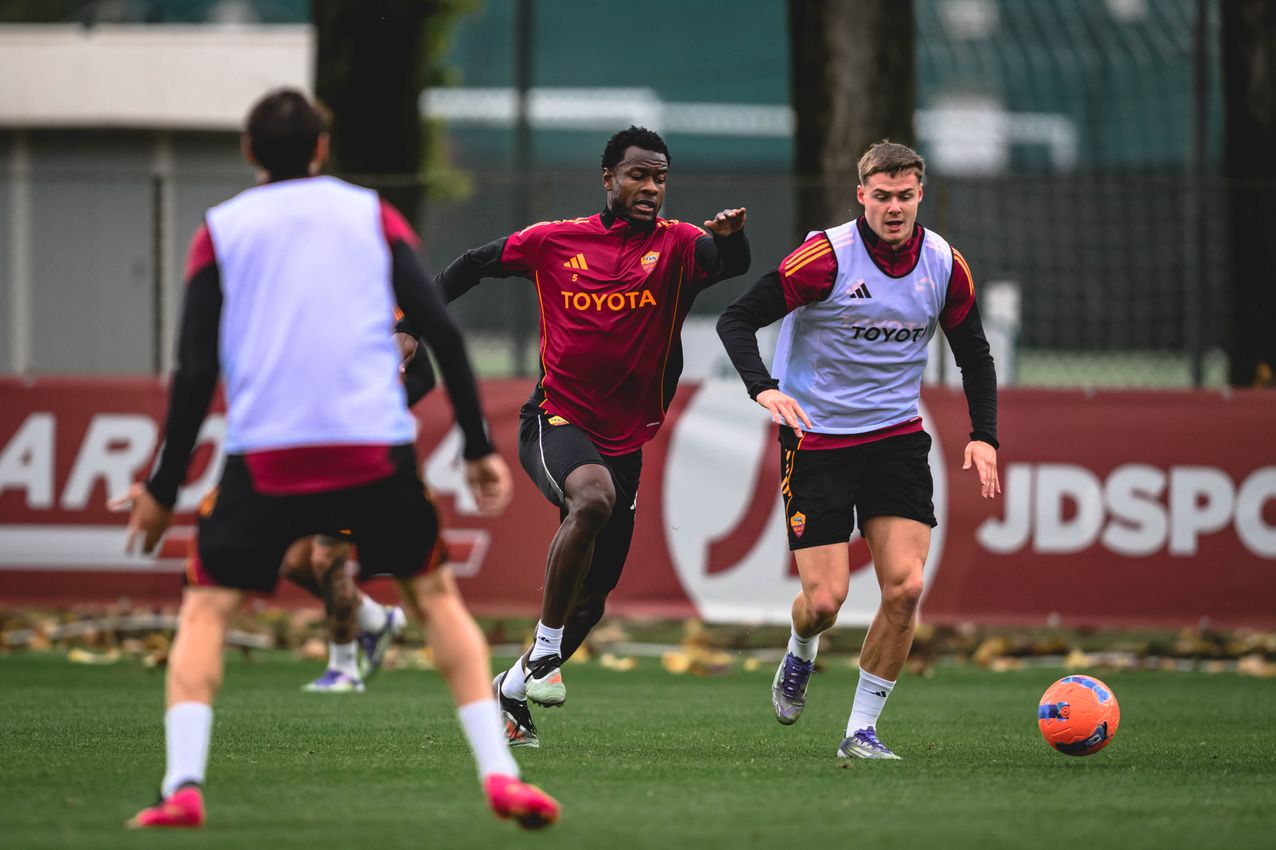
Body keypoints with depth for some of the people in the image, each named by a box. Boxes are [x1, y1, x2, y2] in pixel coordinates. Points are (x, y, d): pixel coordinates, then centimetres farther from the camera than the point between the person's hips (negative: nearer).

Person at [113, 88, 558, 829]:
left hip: (265, 455, -1)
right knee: (436, 595, 17)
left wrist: (163, 488, 10)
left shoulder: (221, 231, 11)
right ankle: (500, 774, 4)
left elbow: (196, 371, 4)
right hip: (376, 449, 1)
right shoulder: (371, 214, 14)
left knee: (208, 607, 11)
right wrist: (479, 448, 7)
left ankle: (184, 786, -10)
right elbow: (441, 330, 3)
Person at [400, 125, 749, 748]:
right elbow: (471, 266, 15)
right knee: (593, 496, -36)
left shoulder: (675, 245, 0)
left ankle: (513, 689, 34)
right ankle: (544, 653, -26)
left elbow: (730, 264, -21)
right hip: (555, 421, -3)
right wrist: (412, 327, 11)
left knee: (590, 601, 9)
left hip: (625, 442, 3)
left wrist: (730, 236, -43)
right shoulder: (553, 242, 1)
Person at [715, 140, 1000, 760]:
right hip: (816, 438, -3)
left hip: (897, 438, 3)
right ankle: (800, 656, 29)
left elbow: (974, 355, 12)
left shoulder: (945, 265, -2)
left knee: (905, 587, -11)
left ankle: (862, 728, 3)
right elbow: (737, 320, -13)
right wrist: (764, 388, -30)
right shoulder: (827, 256, -15)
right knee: (825, 599, -8)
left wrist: (983, 436, -1)